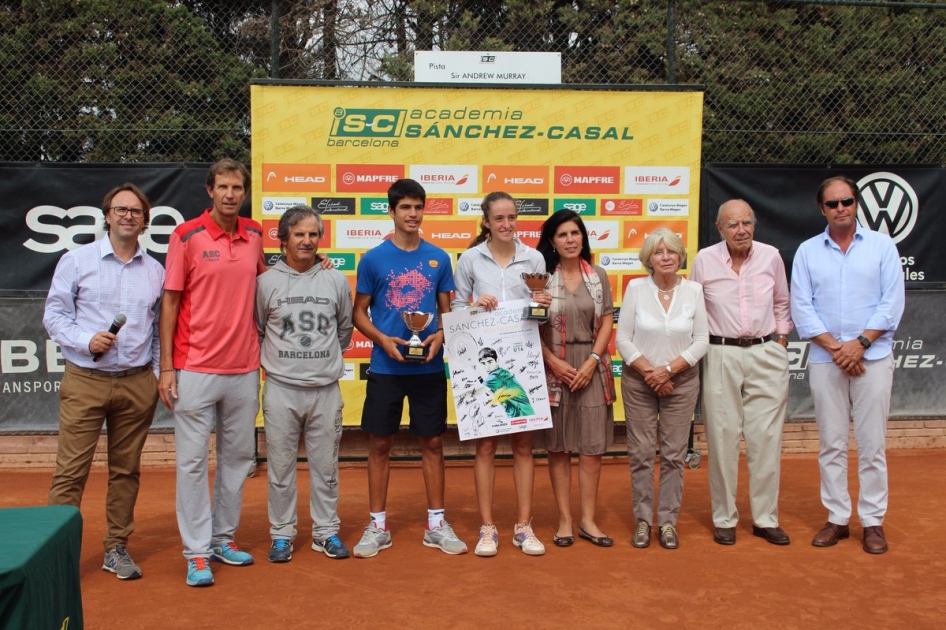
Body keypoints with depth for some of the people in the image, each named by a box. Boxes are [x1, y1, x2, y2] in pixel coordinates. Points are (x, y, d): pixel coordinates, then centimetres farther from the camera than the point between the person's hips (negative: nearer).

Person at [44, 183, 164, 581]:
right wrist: (86, 340, -14)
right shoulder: (77, 260, 3)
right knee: (71, 470, -3)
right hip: (85, 382, -3)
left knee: (126, 470, 9)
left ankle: (116, 547, 20)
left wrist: (158, 374, 10)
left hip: (137, 384, 3)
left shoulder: (155, 271, 11)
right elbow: (54, 314, 2)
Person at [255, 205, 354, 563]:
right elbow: (256, 331, 11)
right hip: (281, 389, -1)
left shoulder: (336, 281, 5)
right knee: (281, 466, 7)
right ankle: (282, 533, 20)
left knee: (325, 466, 9)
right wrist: (276, 360, 8)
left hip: (326, 389, 1)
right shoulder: (266, 282, 1)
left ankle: (326, 531, 22)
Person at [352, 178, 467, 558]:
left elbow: (447, 309, 10)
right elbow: (359, 312, 3)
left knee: (432, 443, 8)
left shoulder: (439, 258, 4)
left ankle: (436, 524, 20)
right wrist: (383, 339, -15)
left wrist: (440, 335, -11)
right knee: (379, 444, 6)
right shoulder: (373, 259, -1)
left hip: (429, 367, 2)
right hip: (385, 367, -1)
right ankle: (377, 526, 18)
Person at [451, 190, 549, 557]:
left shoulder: (534, 259, 5)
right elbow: (456, 309, 6)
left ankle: (523, 526, 16)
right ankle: (487, 528, 13)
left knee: (523, 444, 6)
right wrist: (475, 306, -13)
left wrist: (542, 307, -12)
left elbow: (541, 311, 10)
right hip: (483, 361, -1)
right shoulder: (470, 259, 2)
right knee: (485, 445, 3)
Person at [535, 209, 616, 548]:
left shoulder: (598, 276, 6)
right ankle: (564, 519, 13)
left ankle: (588, 520, 12)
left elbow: (607, 322, 4)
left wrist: (592, 362, -8)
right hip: (554, 368, -1)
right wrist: (554, 362, -12)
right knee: (558, 446, 4)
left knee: (592, 446, 2)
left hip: (591, 368, 2)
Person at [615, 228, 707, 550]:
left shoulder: (694, 290, -2)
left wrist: (668, 370, -13)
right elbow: (623, 338, -4)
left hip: (681, 381, 1)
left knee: (674, 454, 4)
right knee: (641, 453, 4)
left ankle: (668, 521, 15)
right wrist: (649, 372, -12)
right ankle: (643, 520, 15)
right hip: (638, 381, 0)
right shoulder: (636, 288, -3)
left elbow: (701, 341, -3)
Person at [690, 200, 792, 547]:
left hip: (766, 355, 2)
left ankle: (766, 518, 16)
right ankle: (724, 519, 15)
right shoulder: (704, 260, -2)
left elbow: (782, 303, 16)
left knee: (766, 438, 4)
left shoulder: (771, 256, 3)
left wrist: (781, 339, 8)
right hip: (721, 356, -1)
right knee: (723, 438, 2)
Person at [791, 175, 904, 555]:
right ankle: (837, 519, 15)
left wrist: (860, 343, -12)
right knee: (831, 444, 6)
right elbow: (801, 307, 0)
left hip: (873, 358, -1)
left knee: (872, 443, 1)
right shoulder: (807, 251, 6)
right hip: (824, 360, 1)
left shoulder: (882, 246, 4)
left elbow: (892, 302, -2)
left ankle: (873, 521, 11)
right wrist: (834, 346, -10)